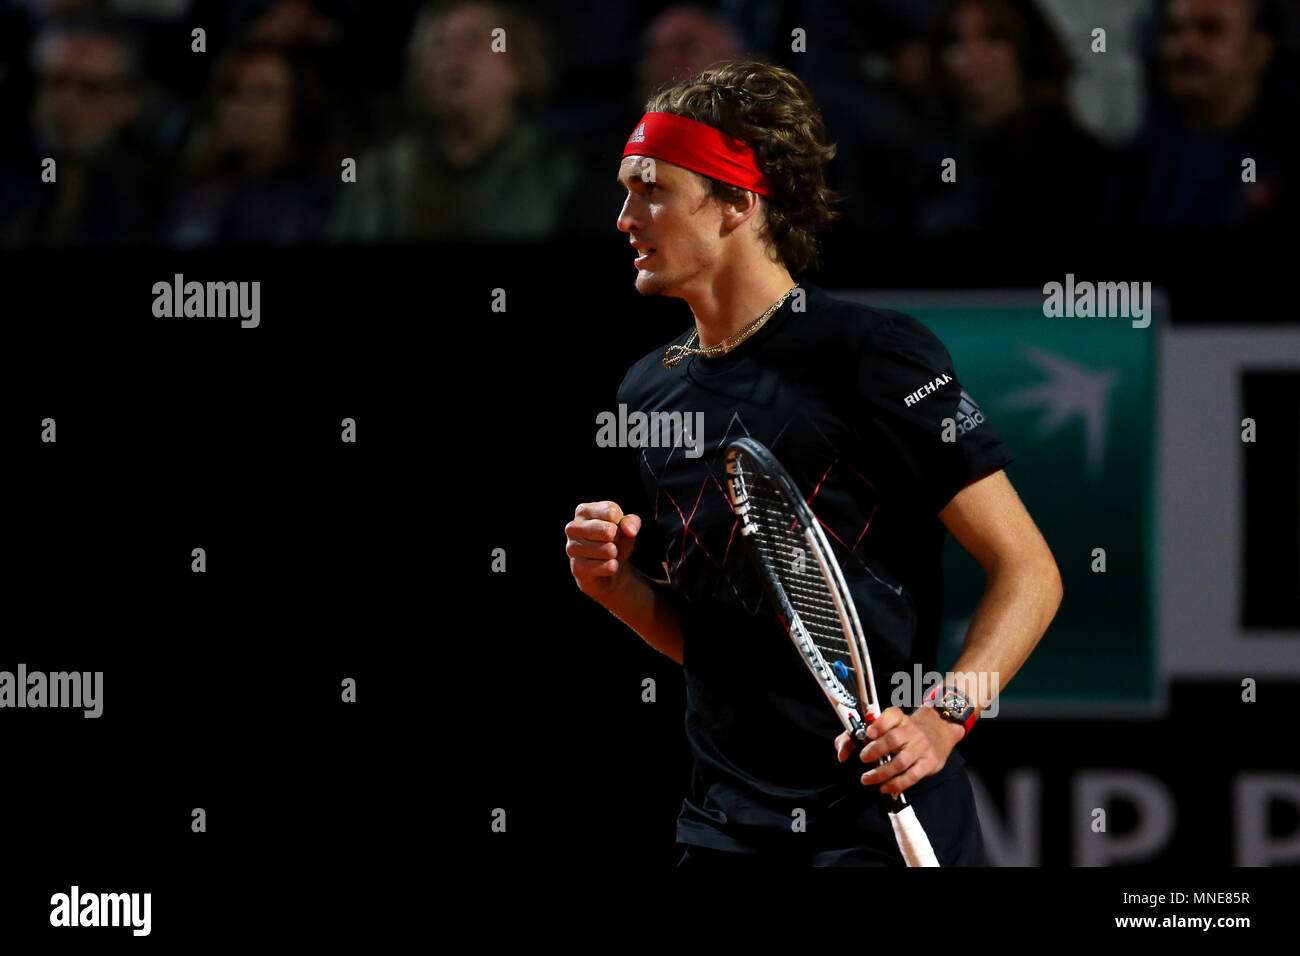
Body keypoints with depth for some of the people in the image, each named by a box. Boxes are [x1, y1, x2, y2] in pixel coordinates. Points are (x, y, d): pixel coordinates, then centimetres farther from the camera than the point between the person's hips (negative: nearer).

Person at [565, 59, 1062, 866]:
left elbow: (1028, 573, -10)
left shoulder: (874, 354, -9)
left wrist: (943, 717, -23)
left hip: (889, 821, -6)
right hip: (725, 829, 6)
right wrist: (613, 579, 0)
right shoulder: (647, 392, 10)